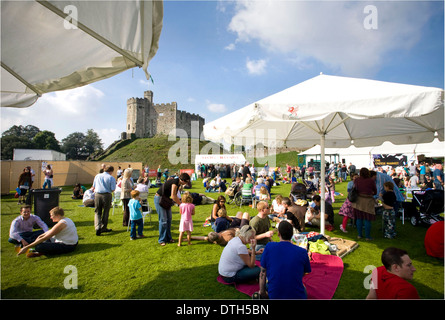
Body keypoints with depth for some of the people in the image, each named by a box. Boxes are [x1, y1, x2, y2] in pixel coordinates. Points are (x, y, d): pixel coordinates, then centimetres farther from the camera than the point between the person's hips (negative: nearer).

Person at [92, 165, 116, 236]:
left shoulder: (97, 176, 8)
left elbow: (93, 187, 9)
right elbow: (113, 189, -9)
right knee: (105, 212, 11)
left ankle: (97, 227, -4)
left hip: (97, 195, 3)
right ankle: (103, 228, 20)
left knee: (97, 212, 12)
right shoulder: (111, 178, -5)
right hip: (106, 195, -3)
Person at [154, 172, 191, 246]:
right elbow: (173, 196, -24)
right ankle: (161, 240, 7)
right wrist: (181, 204, -16)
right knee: (163, 220, -5)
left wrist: (180, 202, 1)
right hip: (159, 199, -9)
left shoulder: (178, 183, 4)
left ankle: (168, 238, 20)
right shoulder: (175, 182, -24)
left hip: (166, 199, 9)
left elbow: (175, 195, 9)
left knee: (169, 219, 10)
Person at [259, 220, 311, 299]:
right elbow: (303, 273, 7)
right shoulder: (302, 252, -10)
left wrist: (262, 292, 10)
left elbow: (263, 272, -3)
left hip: (274, 295, 1)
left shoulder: (269, 247, -11)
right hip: (297, 296, 0)